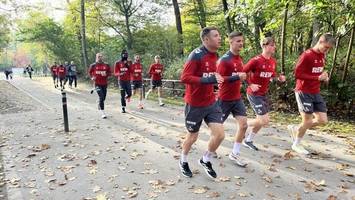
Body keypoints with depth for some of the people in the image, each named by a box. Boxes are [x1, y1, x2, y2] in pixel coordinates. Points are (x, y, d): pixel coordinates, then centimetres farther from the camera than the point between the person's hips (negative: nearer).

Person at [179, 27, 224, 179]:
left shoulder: (215, 55, 5)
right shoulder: (196, 55, -19)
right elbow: (184, 77, -26)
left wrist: (216, 78, 4)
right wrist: (208, 80, -33)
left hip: (211, 103, 6)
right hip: (195, 104, -6)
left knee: (220, 134, -1)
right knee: (192, 136, 10)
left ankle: (206, 160, 27)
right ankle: (183, 162, 39)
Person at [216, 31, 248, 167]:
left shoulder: (239, 59, 8)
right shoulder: (224, 59, -17)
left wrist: (241, 78, 8)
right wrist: (237, 77, -27)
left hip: (237, 98, 7)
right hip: (225, 99, -7)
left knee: (243, 125, 1)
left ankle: (235, 154, 14)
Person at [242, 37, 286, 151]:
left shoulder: (273, 61, 5)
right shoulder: (255, 60, -18)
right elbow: (242, 72, -14)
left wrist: (279, 78, 0)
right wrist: (250, 85, -19)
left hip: (263, 94, 8)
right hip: (254, 94, -8)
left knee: (261, 121, 13)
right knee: (265, 121, -11)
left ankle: (248, 140, 31)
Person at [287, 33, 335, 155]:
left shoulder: (322, 56, 10)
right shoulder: (307, 55, -16)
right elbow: (297, 74, -19)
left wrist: (324, 77, 0)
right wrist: (318, 78, -22)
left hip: (316, 93, 8)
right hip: (304, 92, -8)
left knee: (323, 120, 5)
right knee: (307, 121, -2)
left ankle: (295, 129, 24)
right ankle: (297, 144, 21)